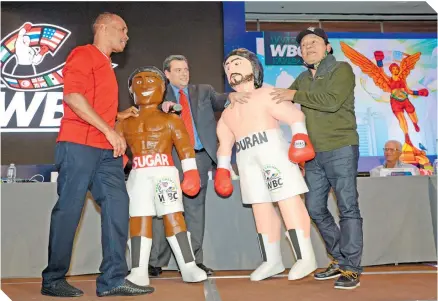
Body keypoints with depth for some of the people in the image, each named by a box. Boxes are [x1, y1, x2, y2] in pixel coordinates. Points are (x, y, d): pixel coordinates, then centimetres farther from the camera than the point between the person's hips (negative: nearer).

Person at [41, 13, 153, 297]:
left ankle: (113, 278, 2)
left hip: (106, 149, 9)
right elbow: (72, 97, -15)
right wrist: (110, 131, -17)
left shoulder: (106, 66, 27)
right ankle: (53, 280, 9)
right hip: (79, 144, -8)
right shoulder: (83, 54, -1)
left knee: (117, 204, -1)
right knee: (69, 209, -4)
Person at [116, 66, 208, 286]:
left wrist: (191, 173, -5)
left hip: (164, 173, -3)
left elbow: (185, 146, 4)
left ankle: (189, 267, -3)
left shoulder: (170, 119, 10)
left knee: (173, 216, -7)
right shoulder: (125, 123, 17)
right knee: (138, 218, -3)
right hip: (138, 175, 3)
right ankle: (139, 272, -2)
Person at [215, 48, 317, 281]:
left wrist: (300, 137, -22)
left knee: (289, 202, -10)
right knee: (261, 208, 3)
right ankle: (272, 261, 10)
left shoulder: (265, 95, 5)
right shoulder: (228, 108, 23)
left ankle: (306, 257, -6)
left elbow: (295, 115, -5)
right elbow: (225, 142, 23)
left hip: (273, 150, -6)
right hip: (246, 160, 6)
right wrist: (222, 169, 14)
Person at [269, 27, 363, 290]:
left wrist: (295, 96, -13)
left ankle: (352, 268, 4)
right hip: (314, 154, 7)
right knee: (315, 208, 9)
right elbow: (282, 101, 16)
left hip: (341, 149, -7)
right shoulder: (303, 78, 17)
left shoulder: (342, 69, -2)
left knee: (347, 207, -4)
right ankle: (339, 260, 24)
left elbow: (331, 101, -19)